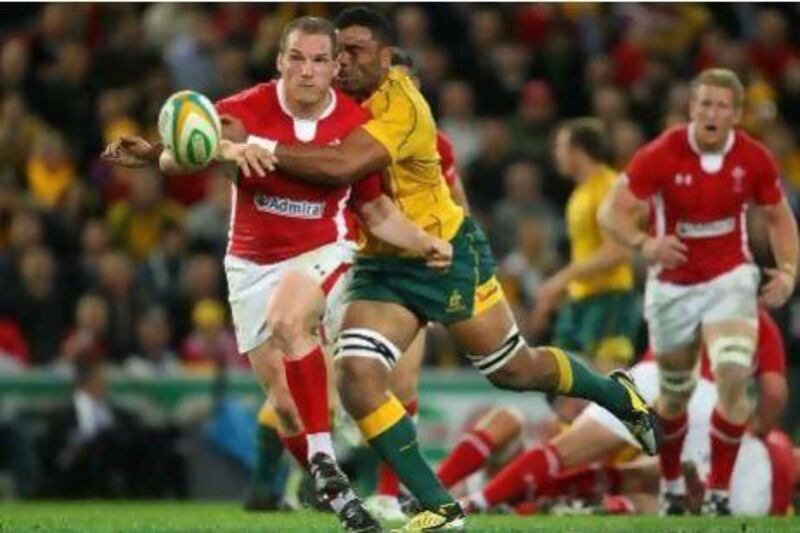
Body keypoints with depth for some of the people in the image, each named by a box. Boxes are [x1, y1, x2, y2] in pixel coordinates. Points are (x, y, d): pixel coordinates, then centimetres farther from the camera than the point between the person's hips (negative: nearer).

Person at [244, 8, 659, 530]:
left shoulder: (400, 104, -27)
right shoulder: (341, 98, -3)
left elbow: (342, 165, -41)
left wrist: (262, 149, -44)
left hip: (448, 255, -6)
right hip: (380, 266, 6)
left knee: (515, 370, 9)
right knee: (356, 377, -15)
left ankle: (620, 395, 40)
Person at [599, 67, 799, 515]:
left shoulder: (754, 159, -9)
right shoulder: (661, 155, -17)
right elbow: (612, 212, -16)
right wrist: (645, 243, -36)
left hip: (730, 279, 0)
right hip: (673, 287, 0)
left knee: (733, 377, -21)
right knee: (676, 393, 12)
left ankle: (720, 492, -11)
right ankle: (673, 487, 36)